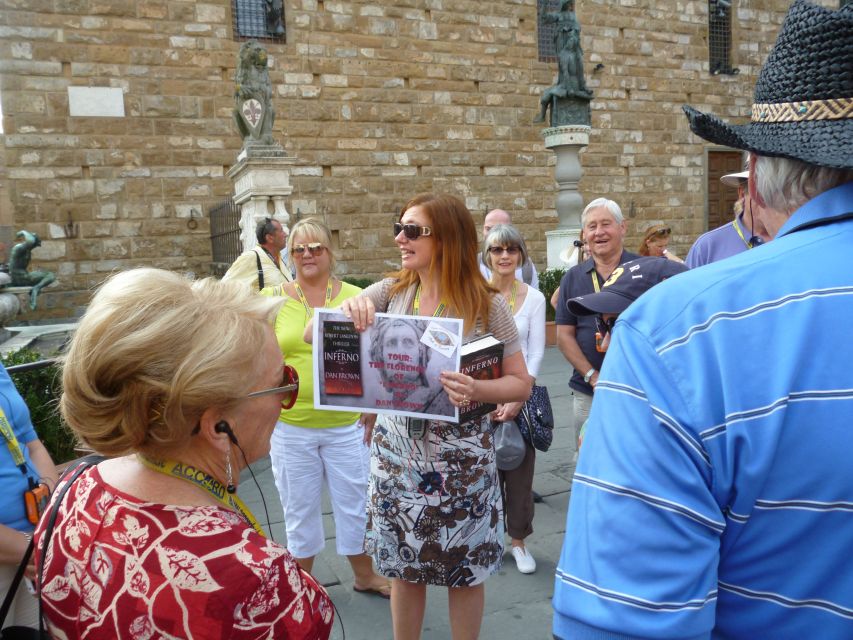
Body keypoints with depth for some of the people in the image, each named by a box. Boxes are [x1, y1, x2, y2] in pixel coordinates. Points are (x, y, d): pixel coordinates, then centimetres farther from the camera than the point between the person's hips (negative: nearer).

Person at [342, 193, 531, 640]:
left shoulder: (485, 304, -10)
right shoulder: (391, 291, -2)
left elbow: (521, 383, -7)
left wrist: (478, 390, -28)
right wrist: (347, 308, -26)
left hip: (460, 456, -2)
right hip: (396, 450, 3)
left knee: (465, 570, 13)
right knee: (403, 566, 17)